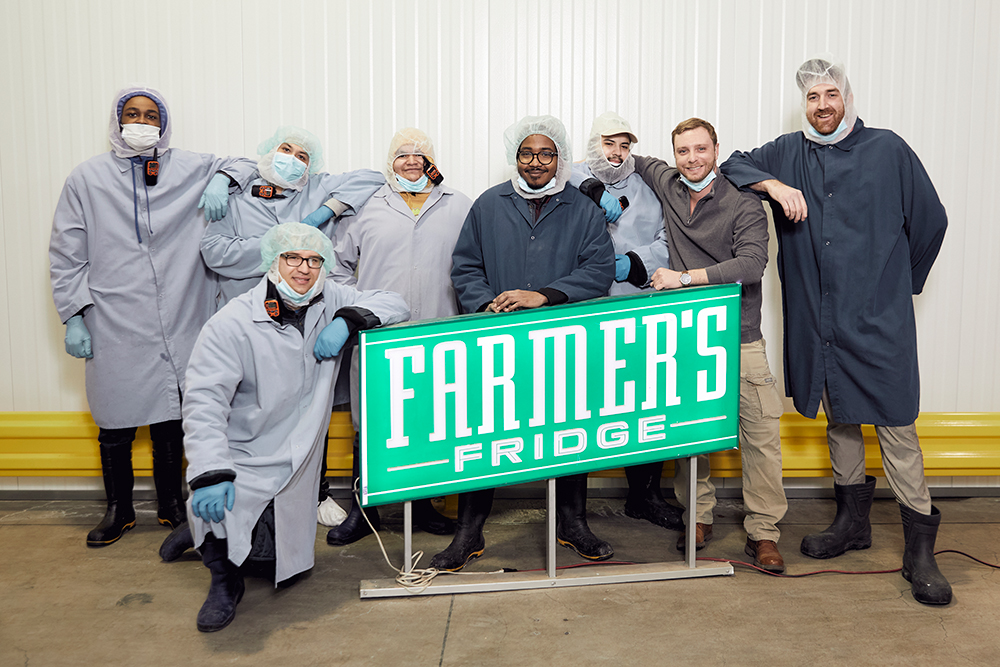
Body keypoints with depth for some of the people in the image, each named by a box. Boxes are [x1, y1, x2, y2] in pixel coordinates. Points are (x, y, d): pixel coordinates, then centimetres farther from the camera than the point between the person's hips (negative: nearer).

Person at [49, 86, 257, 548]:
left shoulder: (191, 170, 6)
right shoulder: (88, 179, 6)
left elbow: (246, 164, 15)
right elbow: (67, 255, 7)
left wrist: (223, 178, -8)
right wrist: (73, 315, 0)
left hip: (178, 327, 1)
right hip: (114, 329, 0)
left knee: (171, 419, 9)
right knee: (116, 424, 7)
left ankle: (171, 506, 26)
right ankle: (119, 510, 25)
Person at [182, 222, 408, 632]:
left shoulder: (328, 301, -2)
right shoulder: (233, 323, -16)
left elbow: (396, 305, 1)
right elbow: (204, 400, -23)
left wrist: (348, 320, -18)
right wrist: (210, 473, -35)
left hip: (294, 467, 4)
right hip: (241, 460, -4)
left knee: (285, 565, 8)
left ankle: (205, 526, 38)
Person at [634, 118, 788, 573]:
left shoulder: (744, 206, -4)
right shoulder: (667, 186, 9)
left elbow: (751, 265, -18)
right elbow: (635, 160, 30)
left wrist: (685, 277, -17)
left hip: (739, 339, -3)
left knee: (761, 433, -2)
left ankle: (763, 532, 8)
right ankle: (698, 518, 21)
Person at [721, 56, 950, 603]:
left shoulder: (887, 150, 2)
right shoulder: (788, 152, 10)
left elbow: (930, 220, 8)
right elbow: (732, 165, 12)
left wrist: (897, 285, 12)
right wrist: (774, 185, -7)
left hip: (878, 318, -3)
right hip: (814, 318, 4)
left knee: (894, 425, -5)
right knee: (837, 418, 14)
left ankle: (920, 548, 4)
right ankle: (852, 521, 30)